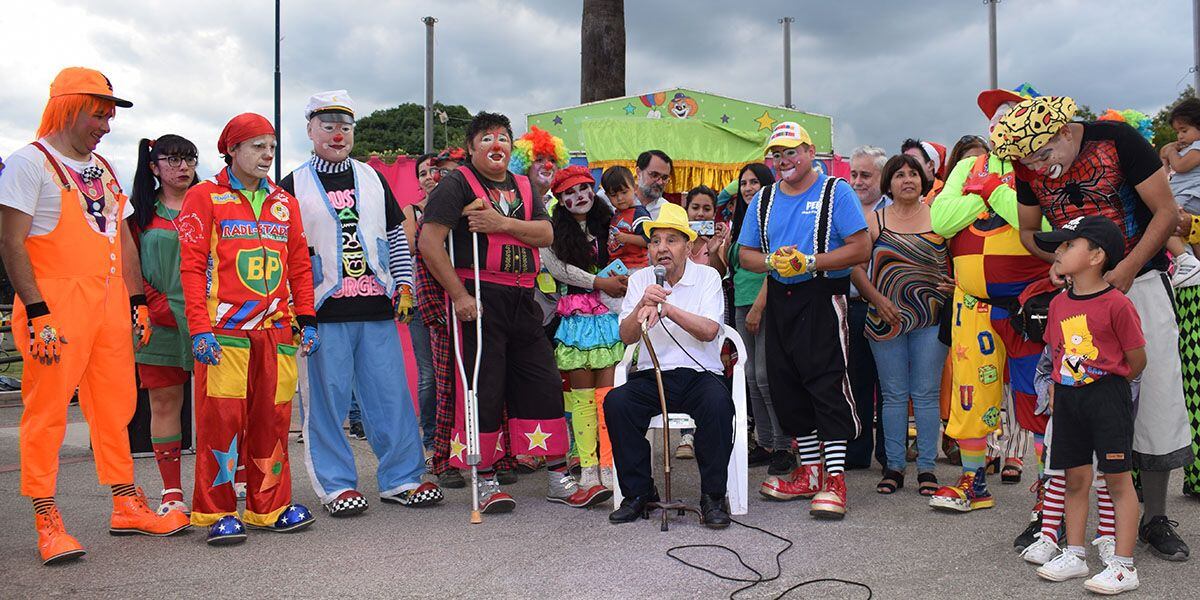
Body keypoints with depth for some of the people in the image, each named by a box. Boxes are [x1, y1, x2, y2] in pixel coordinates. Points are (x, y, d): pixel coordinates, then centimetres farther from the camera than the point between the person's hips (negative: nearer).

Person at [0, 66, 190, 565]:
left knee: (116, 405, 10)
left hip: (109, 305, 7)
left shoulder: (105, 169, 18)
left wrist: (136, 300, 15)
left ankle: (126, 506, 20)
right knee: (47, 410, -3)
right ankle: (47, 523, 5)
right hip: (56, 305, -7)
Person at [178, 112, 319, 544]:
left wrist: (306, 321, 9)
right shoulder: (205, 197, 3)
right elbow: (191, 267, -3)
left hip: (275, 329, 4)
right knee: (221, 418, -4)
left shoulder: (284, 203, 17)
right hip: (223, 330, -4)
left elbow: (300, 266, 17)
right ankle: (217, 513, 7)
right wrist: (200, 327, -11)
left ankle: (269, 506, 17)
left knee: (273, 419, 6)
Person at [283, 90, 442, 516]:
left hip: (376, 307, 3)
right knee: (327, 399, 1)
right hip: (324, 312, -3)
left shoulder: (372, 179, 15)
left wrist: (404, 286, 8)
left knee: (390, 394, 4)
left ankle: (401, 478, 14)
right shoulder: (293, 186, 5)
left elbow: (396, 236, 17)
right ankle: (337, 485, 13)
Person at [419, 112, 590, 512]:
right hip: (479, 299, -6)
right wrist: (459, 295, -17)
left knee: (544, 384, 6)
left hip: (522, 299, 6)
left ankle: (559, 478, 16)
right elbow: (429, 243, -11)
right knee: (485, 389, -2)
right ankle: (486, 481, 12)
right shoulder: (457, 184, -1)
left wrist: (503, 224, -12)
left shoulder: (523, 187, 17)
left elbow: (546, 234, 3)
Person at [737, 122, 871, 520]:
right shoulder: (763, 200, 15)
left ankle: (835, 479, -5)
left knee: (827, 384, -10)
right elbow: (745, 254, 15)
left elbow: (861, 248, -9)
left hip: (823, 297, -6)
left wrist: (810, 262, -17)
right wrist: (772, 261, -7)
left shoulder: (836, 192, -1)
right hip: (779, 300, 6)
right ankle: (809, 471, 20)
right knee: (786, 386, 8)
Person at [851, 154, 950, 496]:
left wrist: (956, 285, -10)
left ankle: (926, 467, 11)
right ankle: (894, 466, 14)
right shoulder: (875, 221, 6)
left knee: (926, 394, 2)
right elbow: (855, 265, 2)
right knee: (893, 394, 6)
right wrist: (877, 299, -9)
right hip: (886, 319, 1)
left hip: (930, 318, 0)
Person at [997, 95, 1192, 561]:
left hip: (1141, 282, -2)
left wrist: (1126, 270, -19)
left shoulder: (1117, 140, -14)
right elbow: (1028, 231, 11)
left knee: (1157, 397, 0)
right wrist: (1058, 259, -10)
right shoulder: (1028, 167, -3)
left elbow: (1167, 213, -10)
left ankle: (1154, 518, 13)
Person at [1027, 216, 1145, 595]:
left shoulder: (1116, 304, -12)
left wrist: (1106, 387, 6)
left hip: (1107, 396, -6)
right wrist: (1059, 388, 7)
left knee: (1118, 478, 0)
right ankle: (1074, 555, 23)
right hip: (1067, 397, 7)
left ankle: (1124, 566, 6)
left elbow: (1136, 360, -6)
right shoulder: (1058, 304, 8)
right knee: (1075, 479, 13)